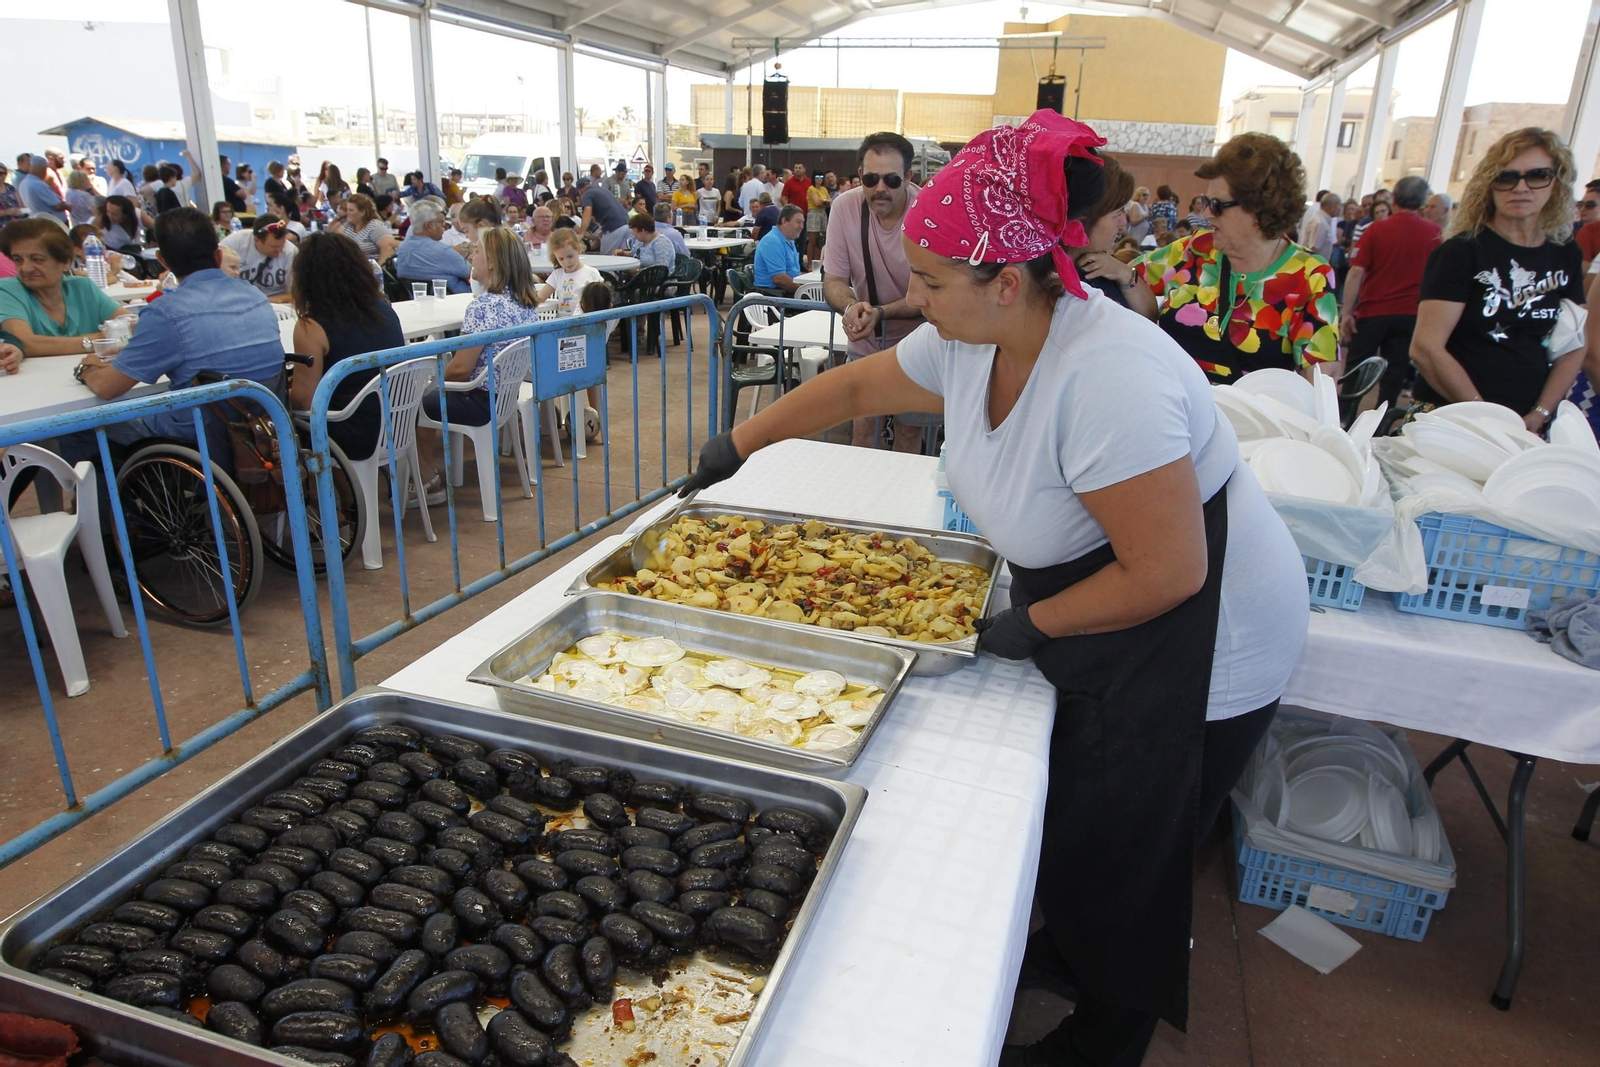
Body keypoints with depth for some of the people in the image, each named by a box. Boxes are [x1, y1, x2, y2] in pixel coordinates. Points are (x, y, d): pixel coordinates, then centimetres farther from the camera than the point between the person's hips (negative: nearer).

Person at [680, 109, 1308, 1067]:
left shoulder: (1107, 379, -36)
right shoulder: (971, 341, -9)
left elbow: (1166, 575, -31)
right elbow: (855, 387, 7)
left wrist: (1029, 624, -17)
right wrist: (739, 443, 12)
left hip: (1197, 646, -8)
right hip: (1096, 614, 8)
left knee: (1119, 853, 9)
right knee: (1072, 813, 23)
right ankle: (1073, 947, 52)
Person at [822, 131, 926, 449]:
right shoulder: (845, 206, -13)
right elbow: (833, 280, -8)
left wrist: (880, 312, -34)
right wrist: (852, 308, -31)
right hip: (866, 343, 2)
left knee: (911, 425, 6)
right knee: (863, 423, 3)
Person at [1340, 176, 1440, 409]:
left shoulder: (1377, 229, -6)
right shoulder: (1435, 234, -2)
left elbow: (1356, 271, -12)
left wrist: (1347, 312, -9)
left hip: (1373, 311, -1)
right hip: (1410, 314, 2)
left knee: (1355, 369, 9)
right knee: (1394, 374, 7)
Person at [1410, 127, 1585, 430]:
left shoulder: (1567, 256, 7)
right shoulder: (1462, 250, -9)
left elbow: (1574, 346, 10)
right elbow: (1426, 349, -18)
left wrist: (1538, 416, -4)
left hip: (1527, 428, 5)